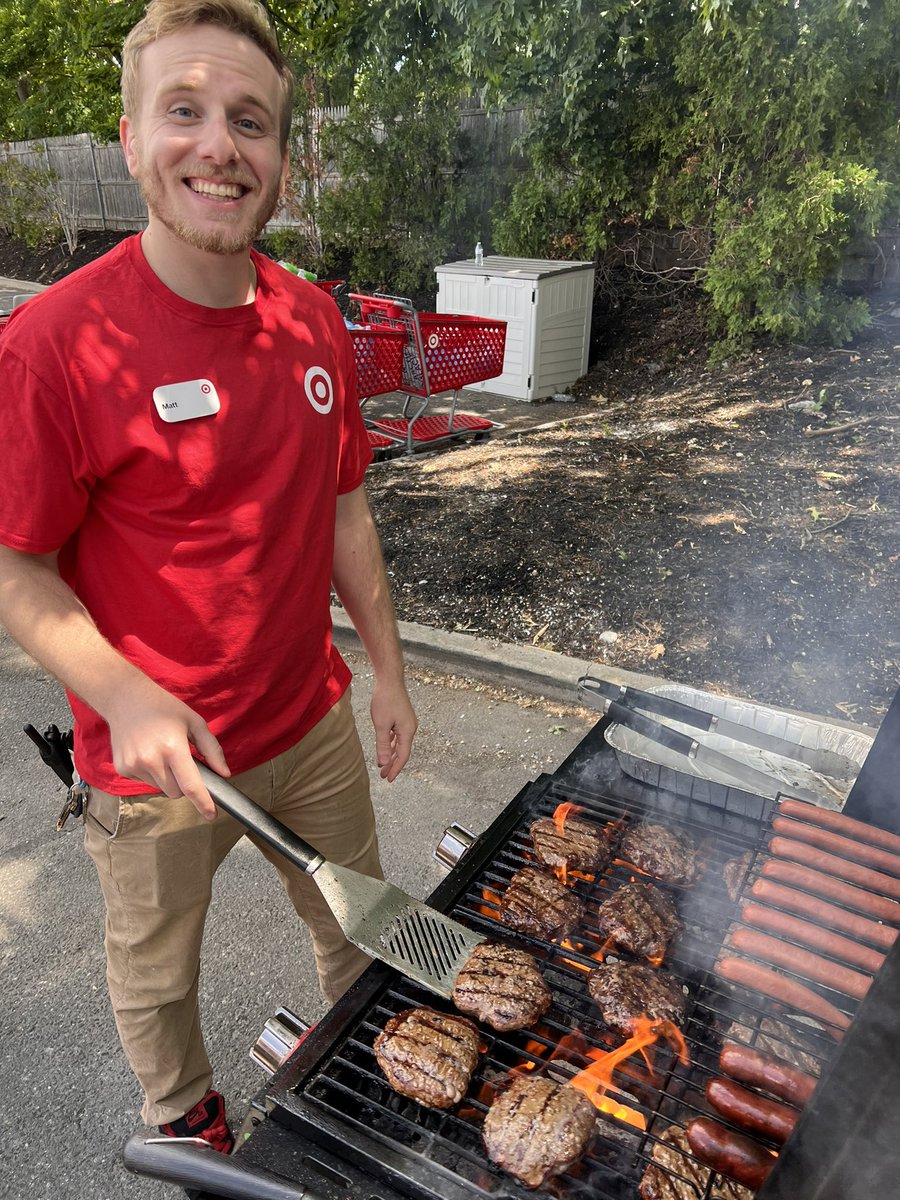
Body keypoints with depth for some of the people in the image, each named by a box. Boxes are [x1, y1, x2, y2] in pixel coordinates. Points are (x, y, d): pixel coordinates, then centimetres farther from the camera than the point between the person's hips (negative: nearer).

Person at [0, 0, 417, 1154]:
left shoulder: (314, 320, -2)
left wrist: (387, 667, 8)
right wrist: (127, 699, -27)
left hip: (315, 723, 5)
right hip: (159, 760, -4)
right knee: (157, 977, 22)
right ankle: (184, 1123, 56)